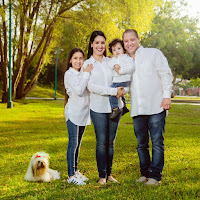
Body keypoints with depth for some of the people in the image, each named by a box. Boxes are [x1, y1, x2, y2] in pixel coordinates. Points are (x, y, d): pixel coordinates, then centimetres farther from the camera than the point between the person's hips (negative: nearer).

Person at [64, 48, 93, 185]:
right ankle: (71, 175, -2)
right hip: (73, 112, -7)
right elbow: (79, 91, -20)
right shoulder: (69, 74, -7)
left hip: (83, 112, 7)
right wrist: (86, 74, -16)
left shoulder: (84, 73, 13)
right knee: (73, 143, -7)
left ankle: (76, 171, 21)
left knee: (78, 143, 13)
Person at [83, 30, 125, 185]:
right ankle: (102, 175, 7)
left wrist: (122, 90, -7)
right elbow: (91, 86, -9)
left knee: (111, 142, 8)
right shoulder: (87, 64, 4)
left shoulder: (111, 62, 13)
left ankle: (109, 174, 18)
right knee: (102, 142, -4)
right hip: (98, 108, -3)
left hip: (115, 106, 3)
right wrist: (114, 91, -15)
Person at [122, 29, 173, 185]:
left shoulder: (153, 53, 5)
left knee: (157, 142, -4)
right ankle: (145, 174, 20)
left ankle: (155, 176, 3)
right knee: (141, 144, 9)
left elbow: (166, 74, -1)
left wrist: (167, 95, -11)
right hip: (137, 110, 5)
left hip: (156, 107, -5)